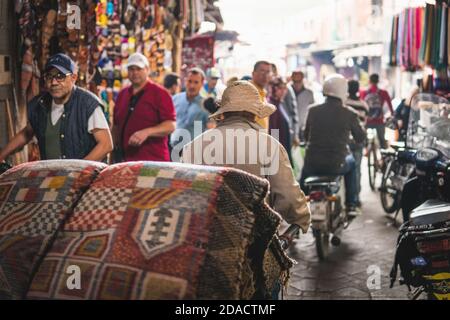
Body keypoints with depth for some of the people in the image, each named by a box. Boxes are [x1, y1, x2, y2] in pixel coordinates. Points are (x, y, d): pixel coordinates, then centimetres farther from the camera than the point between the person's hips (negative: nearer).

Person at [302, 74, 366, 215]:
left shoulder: (312, 110, -3)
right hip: (336, 165, -1)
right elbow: (360, 138, 6)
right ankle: (351, 205, 32)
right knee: (351, 162, 32)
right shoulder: (349, 114, -9)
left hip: (313, 165, 2)